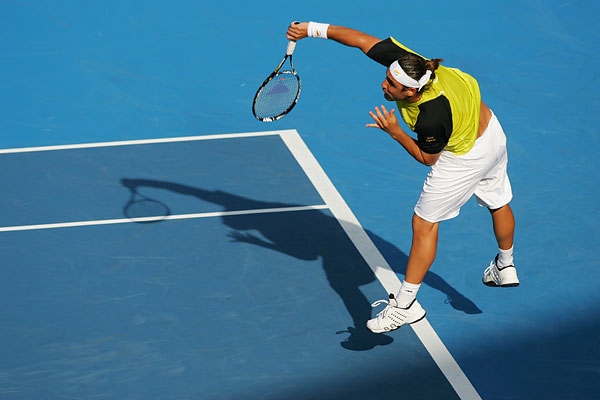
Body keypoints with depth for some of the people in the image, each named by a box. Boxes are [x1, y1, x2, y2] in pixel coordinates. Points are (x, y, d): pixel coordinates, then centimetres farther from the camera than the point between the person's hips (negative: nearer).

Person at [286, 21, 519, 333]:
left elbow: (427, 158, -20)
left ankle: (405, 305, 4)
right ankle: (505, 268, 54)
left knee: (424, 223, -1)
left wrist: (395, 132, -25)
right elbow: (363, 40, -15)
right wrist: (314, 29, -16)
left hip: (465, 159, -9)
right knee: (498, 203, 29)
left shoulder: (431, 119, -41)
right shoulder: (404, 59, -25)